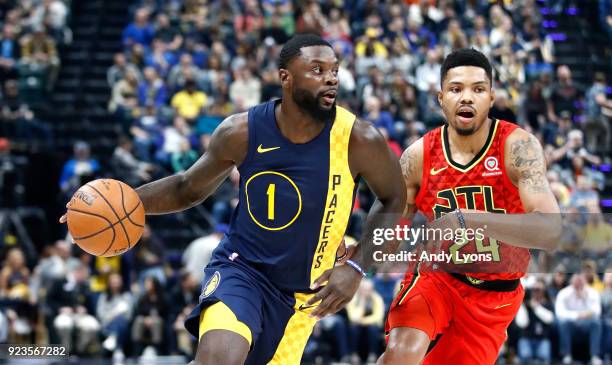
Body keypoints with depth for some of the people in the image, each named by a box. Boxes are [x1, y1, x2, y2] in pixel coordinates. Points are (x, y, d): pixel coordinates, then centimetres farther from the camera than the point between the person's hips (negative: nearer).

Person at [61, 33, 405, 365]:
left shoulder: (358, 139, -15)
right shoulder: (242, 131, -12)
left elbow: (393, 200, 3)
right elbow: (189, 188, 6)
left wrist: (356, 268, -9)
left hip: (304, 291, 2)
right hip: (241, 267, -2)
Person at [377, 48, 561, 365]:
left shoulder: (517, 147, -19)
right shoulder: (419, 156, -9)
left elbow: (551, 230, -33)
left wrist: (467, 219, -43)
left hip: (494, 294, 0)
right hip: (435, 276, 0)